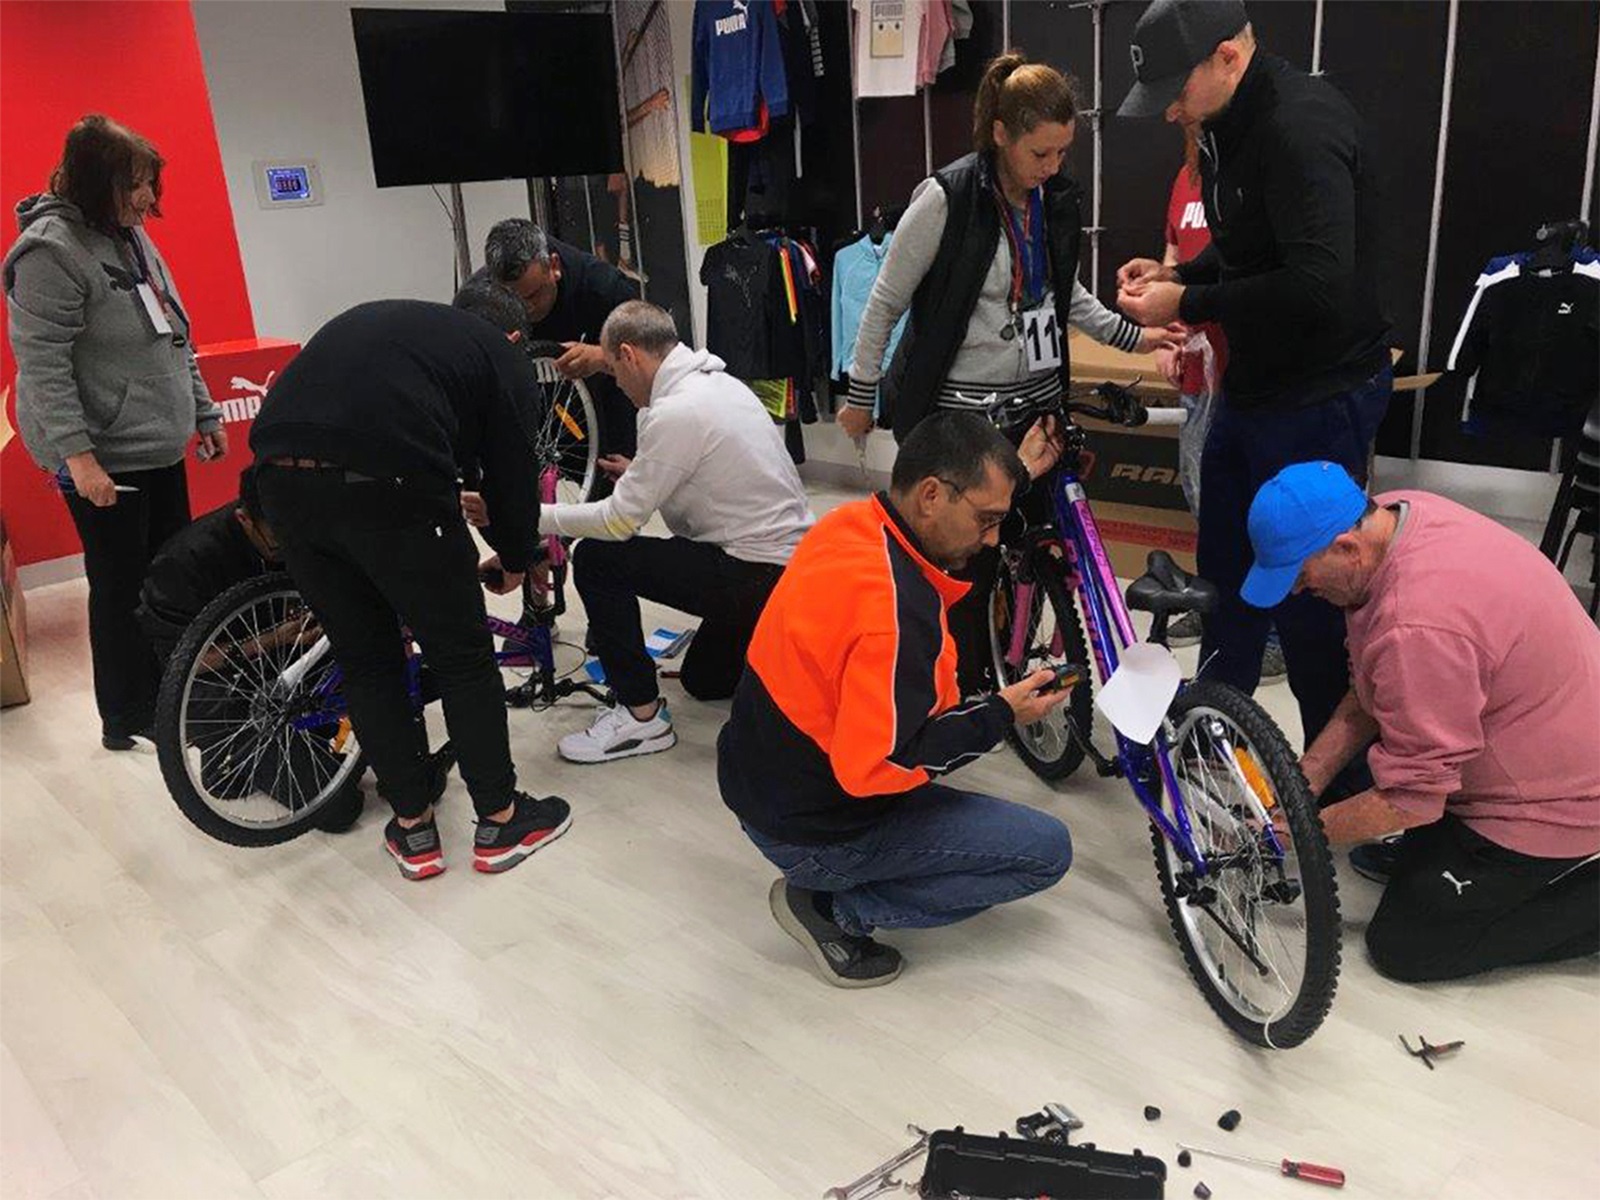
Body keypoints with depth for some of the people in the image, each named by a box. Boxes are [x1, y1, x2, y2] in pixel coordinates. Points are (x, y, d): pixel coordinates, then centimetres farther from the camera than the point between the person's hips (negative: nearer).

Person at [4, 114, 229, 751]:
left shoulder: (131, 235, 13)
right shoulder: (51, 250, -15)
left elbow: (175, 338, 20)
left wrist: (204, 413, 20)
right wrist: (77, 454, -24)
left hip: (161, 446, 8)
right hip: (104, 460, -8)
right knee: (121, 586, 1)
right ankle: (125, 720, 16)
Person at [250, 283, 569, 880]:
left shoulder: (374, 318, 34)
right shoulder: (503, 355, 18)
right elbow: (514, 474, 16)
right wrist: (515, 564, 35)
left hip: (283, 476, 6)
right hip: (386, 487, -6)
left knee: (365, 660, 19)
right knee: (463, 658, 12)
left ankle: (412, 829, 28)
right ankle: (500, 821, 25)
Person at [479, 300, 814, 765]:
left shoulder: (675, 412, -19)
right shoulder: (719, 382, 9)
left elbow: (619, 521, -15)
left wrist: (532, 516, -5)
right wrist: (642, 473, 20)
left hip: (758, 578, -10)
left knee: (595, 559, -8)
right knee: (703, 678, 28)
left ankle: (640, 714, -2)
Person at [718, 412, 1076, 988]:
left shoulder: (849, 524, -4)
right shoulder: (893, 607, -31)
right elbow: (877, 766, -28)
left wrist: (1014, 477, 11)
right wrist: (1001, 715, -17)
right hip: (815, 834, -9)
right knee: (1048, 850, -2)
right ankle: (836, 909, -2)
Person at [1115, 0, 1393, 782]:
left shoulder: (1301, 128, -24)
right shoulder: (1227, 127, 5)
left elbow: (1318, 285, -32)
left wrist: (1187, 305, -24)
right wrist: (1175, 274, 0)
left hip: (1321, 396, -10)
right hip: (1252, 386, 10)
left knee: (1308, 595, 0)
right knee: (1226, 570, 19)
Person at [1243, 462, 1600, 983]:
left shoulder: (1417, 629, -37)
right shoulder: (1394, 512, -8)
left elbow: (1411, 799, -27)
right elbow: (1371, 694, 3)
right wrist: (1304, 780, 0)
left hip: (1552, 805, -9)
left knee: (1403, 949, -1)